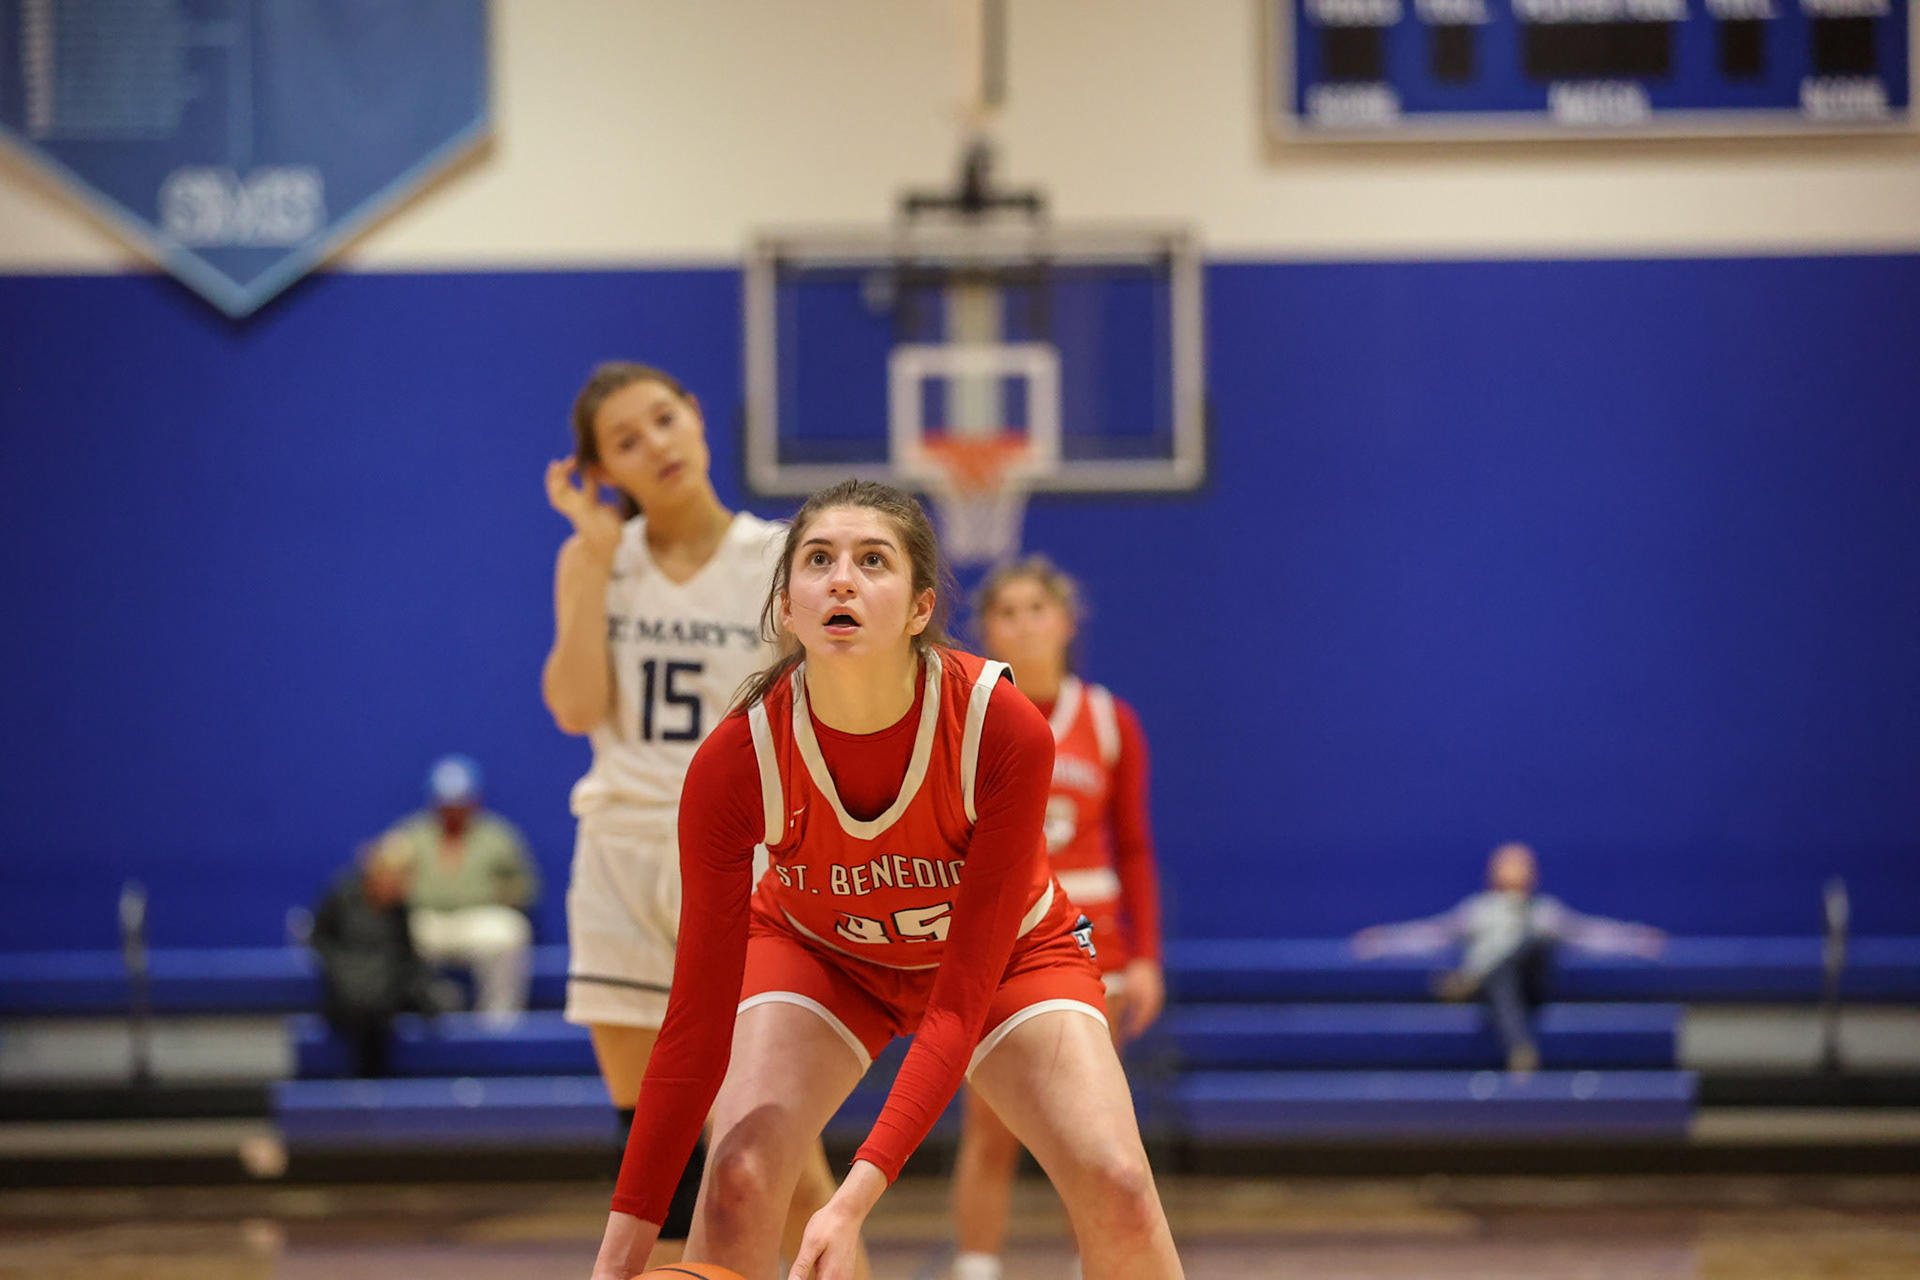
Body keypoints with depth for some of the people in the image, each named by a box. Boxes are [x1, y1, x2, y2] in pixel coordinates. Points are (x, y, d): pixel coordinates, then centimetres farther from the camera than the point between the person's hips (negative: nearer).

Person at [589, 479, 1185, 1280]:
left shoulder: (1006, 732, -35)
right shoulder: (735, 761, -32)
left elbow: (962, 1003, -35)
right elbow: (700, 1019, -27)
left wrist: (856, 1198, -45)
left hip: (1007, 951, 0)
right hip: (816, 950, 0)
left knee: (1117, 1192, -21)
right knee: (738, 1175, -25)